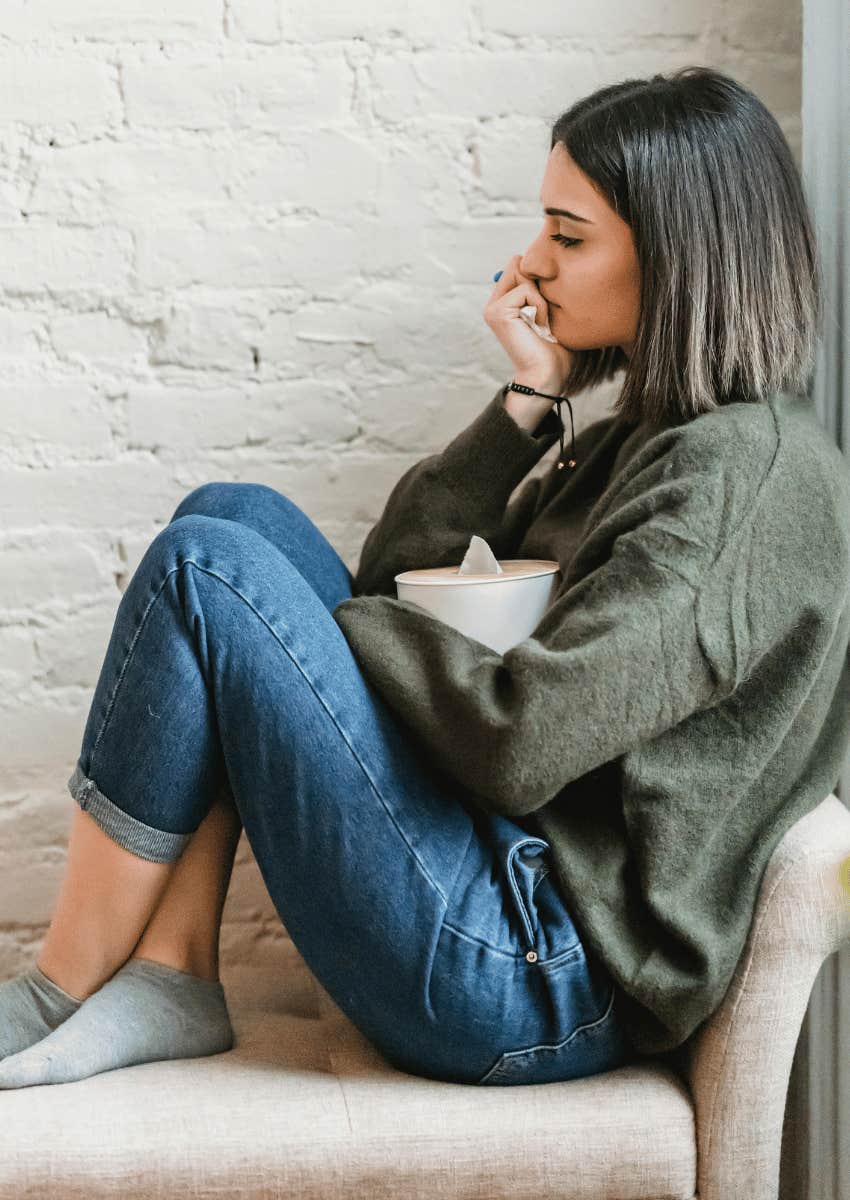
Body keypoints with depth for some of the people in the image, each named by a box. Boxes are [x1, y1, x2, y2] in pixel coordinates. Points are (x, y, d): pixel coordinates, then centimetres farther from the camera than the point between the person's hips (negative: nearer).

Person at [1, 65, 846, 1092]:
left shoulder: (744, 473, -15)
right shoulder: (645, 438, 15)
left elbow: (520, 742, -24)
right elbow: (397, 569, 14)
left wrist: (335, 618, -6)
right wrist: (532, 396, 2)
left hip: (539, 980, -10)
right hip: (508, 867, 10)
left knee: (207, 568, -14)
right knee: (235, 514, 5)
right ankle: (169, 974, -1)